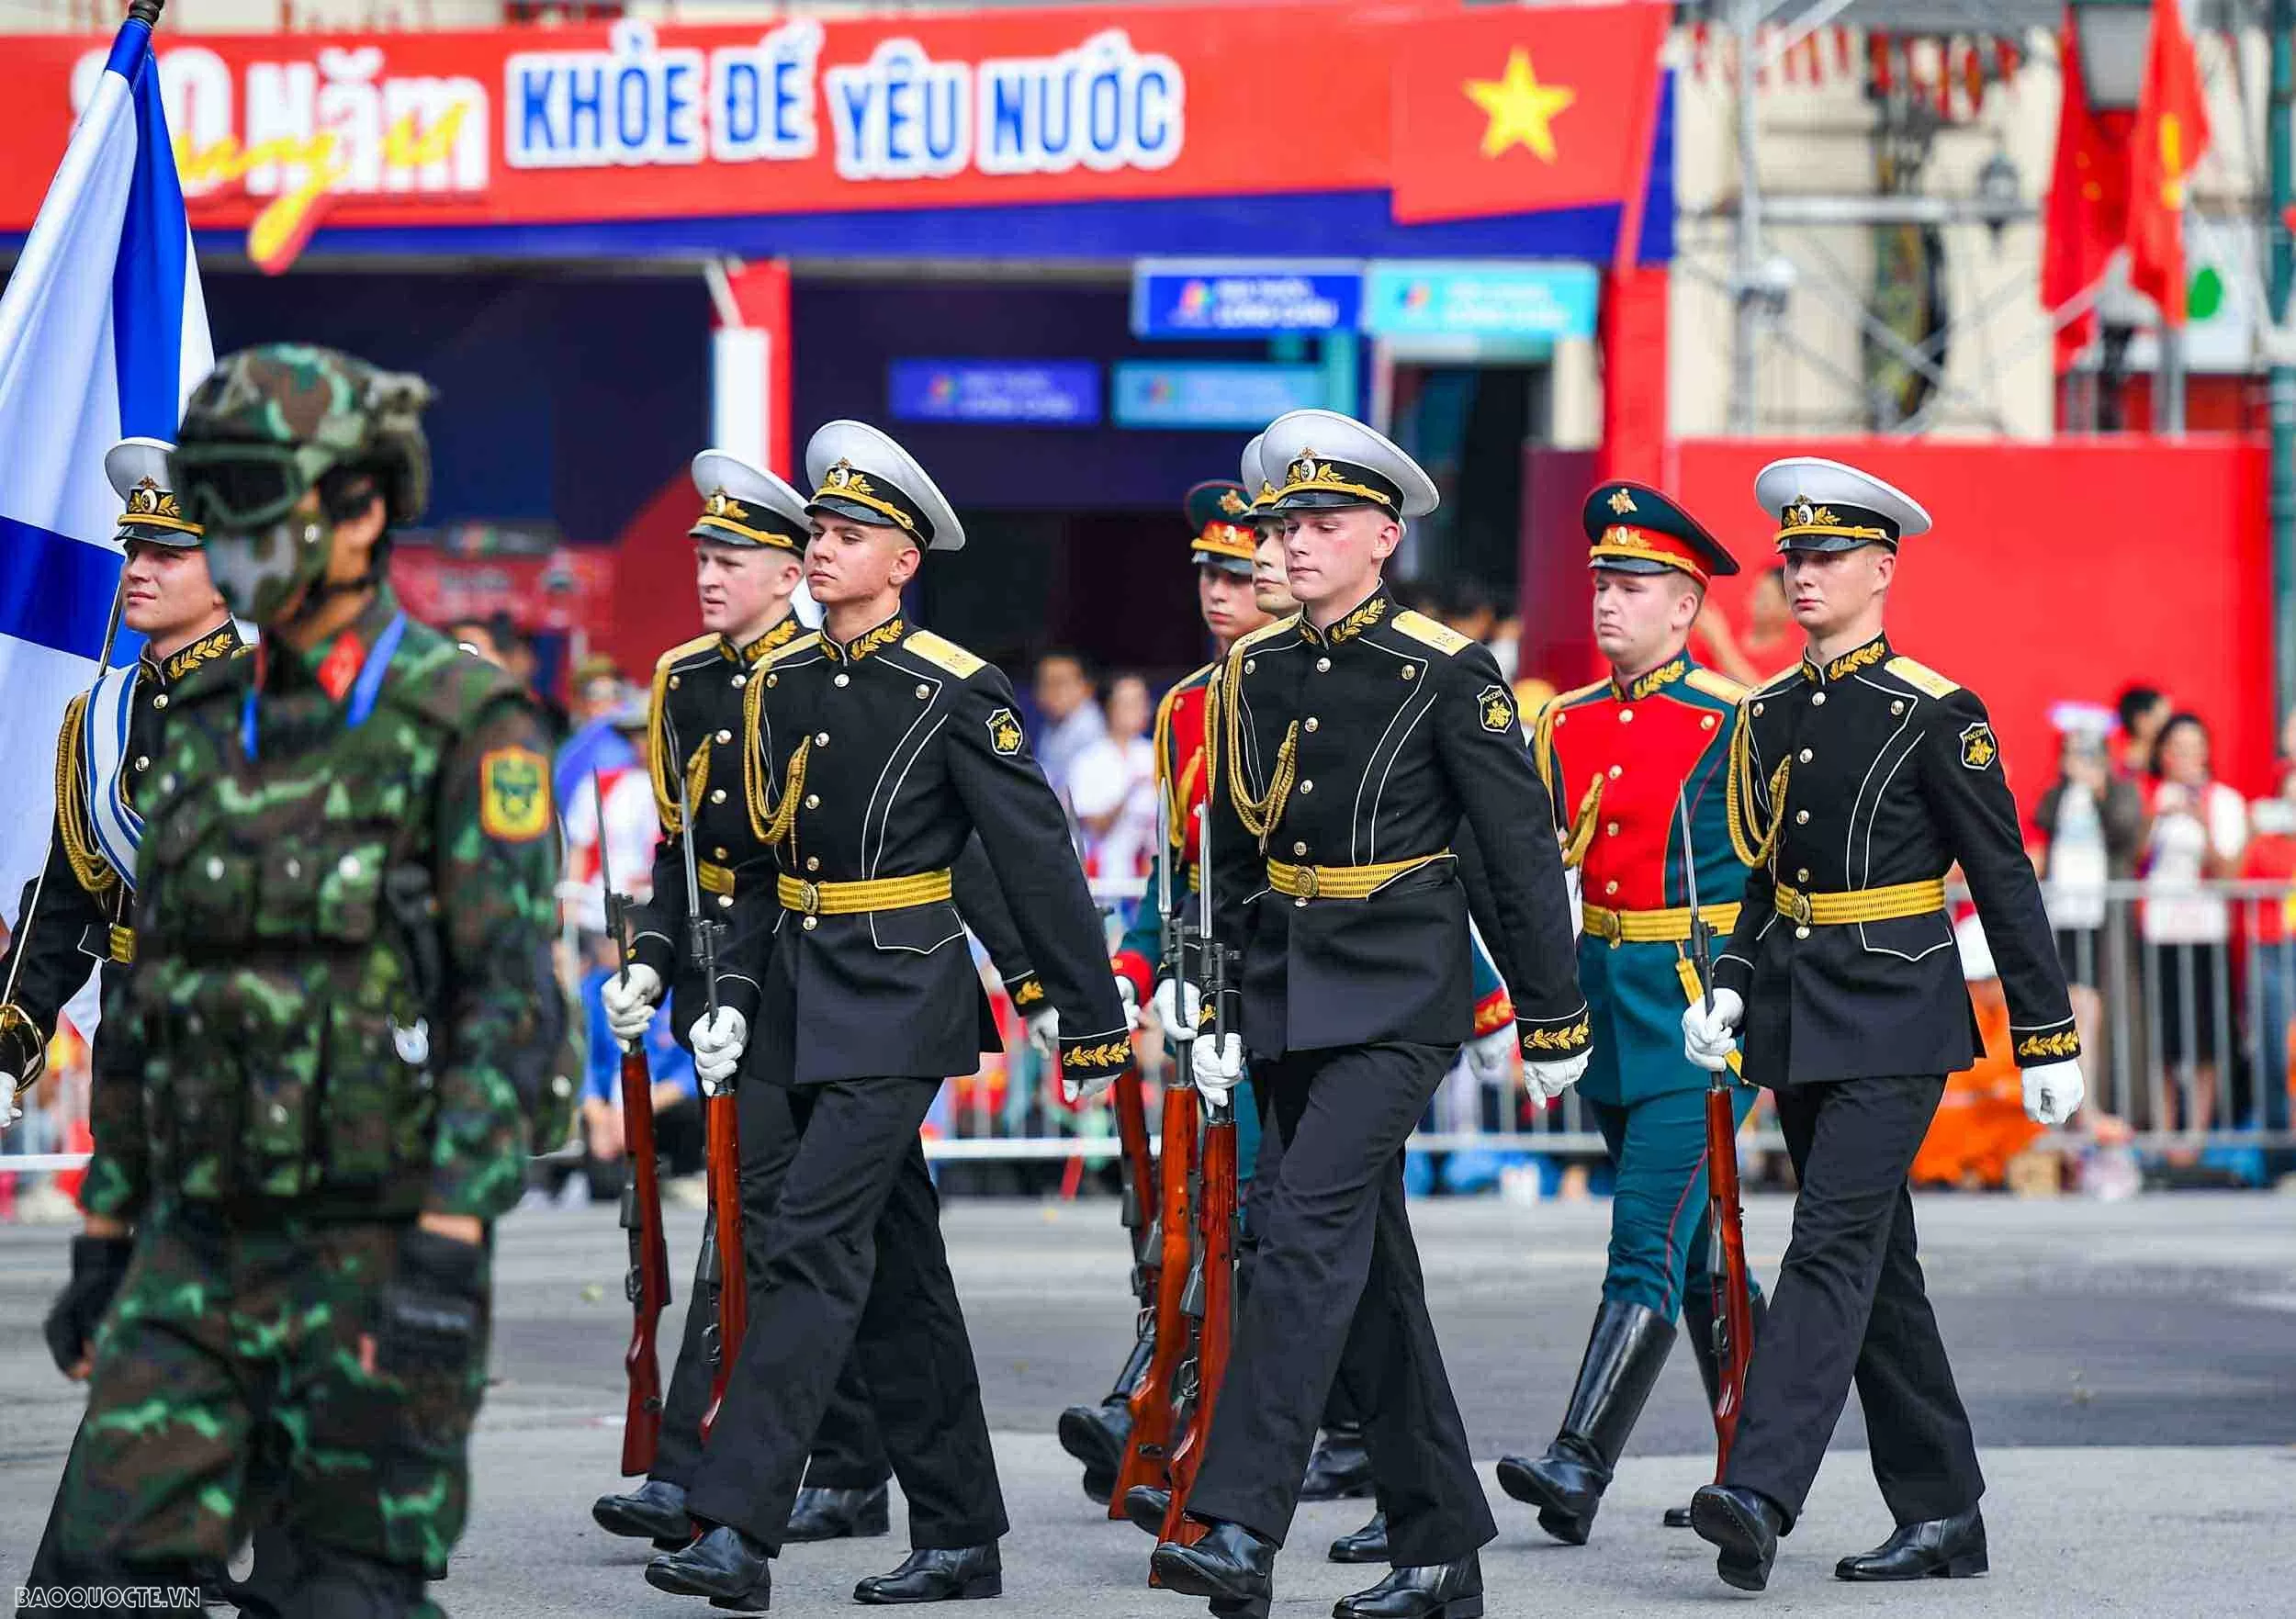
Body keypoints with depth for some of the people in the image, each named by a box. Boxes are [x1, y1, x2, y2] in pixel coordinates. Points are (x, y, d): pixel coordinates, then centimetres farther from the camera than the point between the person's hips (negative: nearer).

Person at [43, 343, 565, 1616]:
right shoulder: (207, 725, 12)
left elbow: (514, 999, -15)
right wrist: (105, 1234, 16)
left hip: (377, 1245, -6)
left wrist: (450, 1241, -22)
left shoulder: (466, 726, -9)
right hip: (201, 1245, 6)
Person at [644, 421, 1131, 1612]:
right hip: (806, 993, 7)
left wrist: (1091, 1021, -6)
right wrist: (734, 999, 8)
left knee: (814, 1243, -15)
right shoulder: (781, 685, 9)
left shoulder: (956, 693, -9)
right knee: (893, 1264, 11)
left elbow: (1037, 861, -7)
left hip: (899, 996, -7)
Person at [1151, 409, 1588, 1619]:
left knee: (1309, 1225, -19)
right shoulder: (1252, 672, 9)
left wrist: (1552, 1020, -3)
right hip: (1288, 996, 6)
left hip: (1399, 997, -6)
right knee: (1366, 1268, 9)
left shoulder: (1446, 675, -8)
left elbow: (1521, 852, -5)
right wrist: (1216, 1008, 14)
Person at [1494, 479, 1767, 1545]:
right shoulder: (1566, 726, 10)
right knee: (1701, 1253, 14)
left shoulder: (1733, 726, -7)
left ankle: (1578, 1469, -18)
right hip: (1605, 1013, 7)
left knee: (1649, 1244, -12)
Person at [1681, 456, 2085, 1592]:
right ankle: (1941, 1517, 17)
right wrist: (1729, 990, 4)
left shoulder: (1935, 715, -9)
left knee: (1832, 1246, -16)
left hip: (1896, 1016, -7)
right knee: (1877, 1265, 10)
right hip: (1800, 1015, 7)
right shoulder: (1772, 715, 10)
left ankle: (1760, 1499, -24)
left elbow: (2005, 883, -7)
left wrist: (2049, 1040, -6)